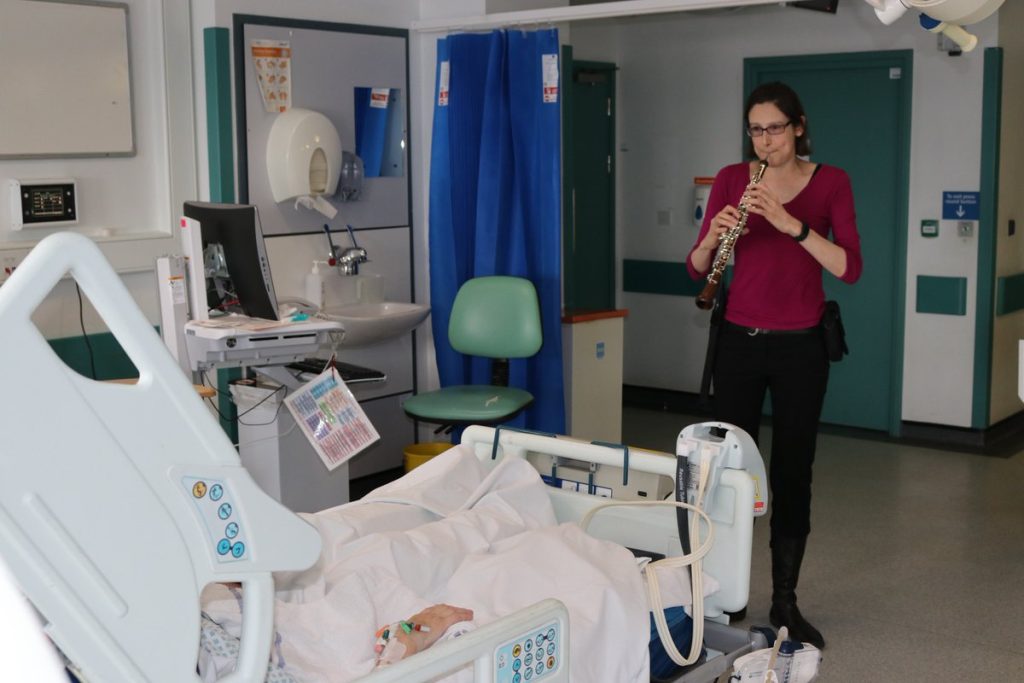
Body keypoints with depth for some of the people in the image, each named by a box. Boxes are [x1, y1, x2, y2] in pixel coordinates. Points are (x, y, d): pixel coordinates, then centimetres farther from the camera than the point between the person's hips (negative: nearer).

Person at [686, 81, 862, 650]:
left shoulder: (830, 182, -2)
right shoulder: (731, 179, 2)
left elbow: (849, 268, -14)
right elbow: (696, 268, -1)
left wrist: (792, 223, -26)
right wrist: (712, 239, -23)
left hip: (799, 346, -1)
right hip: (740, 341, 1)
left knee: (793, 471, 3)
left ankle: (785, 600, 15)